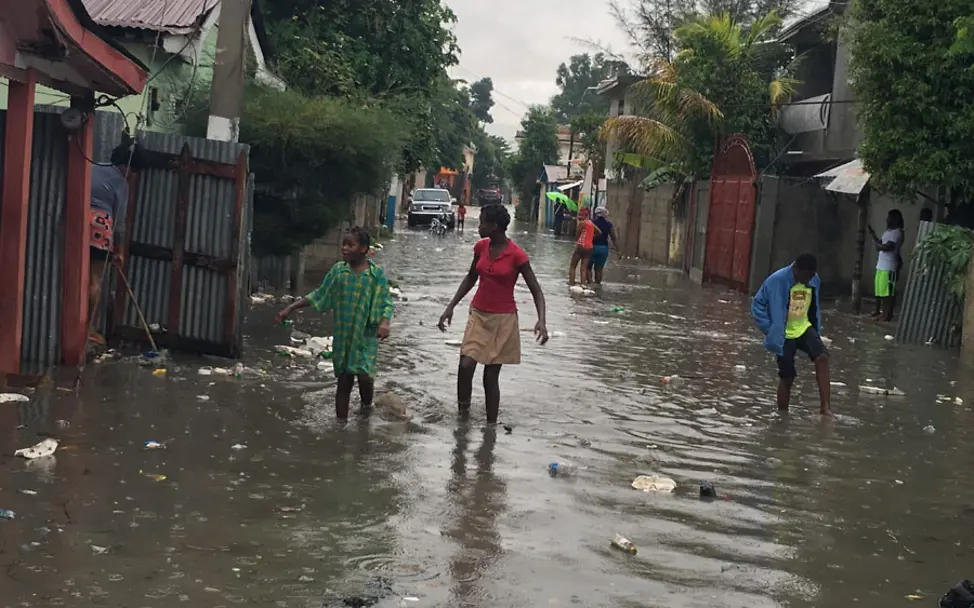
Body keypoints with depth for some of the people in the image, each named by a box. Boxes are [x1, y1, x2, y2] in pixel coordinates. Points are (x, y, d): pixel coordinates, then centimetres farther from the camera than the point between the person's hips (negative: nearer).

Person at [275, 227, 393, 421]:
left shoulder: (377, 273, -6)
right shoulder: (338, 270, 2)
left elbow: (386, 302, -6)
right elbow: (318, 295, 10)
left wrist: (385, 322, -26)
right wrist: (290, 309, 7)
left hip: (366, 336, -3)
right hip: (342, 336, 3)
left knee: (364, 375, -15)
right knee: (343, 381, 7)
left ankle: (366, 407, 17)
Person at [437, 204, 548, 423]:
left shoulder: (516, 255, -16)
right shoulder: (481, 247, 0)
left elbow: (536, 291, -11)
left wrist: (541, 320, -26)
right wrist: (451, 307, 10)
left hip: (503, 319, -4)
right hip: (478, 315, 4)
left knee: (491, 376, 1)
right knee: (465, 365, -13)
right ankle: (463, 413, 5)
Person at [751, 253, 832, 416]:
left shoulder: (814, 280, -4)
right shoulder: (778, 280, -19)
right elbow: (758, 303, -10)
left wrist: (817, 328, 8)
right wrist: (770, 329, -13)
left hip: (805, 329, 4)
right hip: (784, 335, -4)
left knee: (822, 357, -20)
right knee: (787, 378, 0)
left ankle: (825, 406, -19)